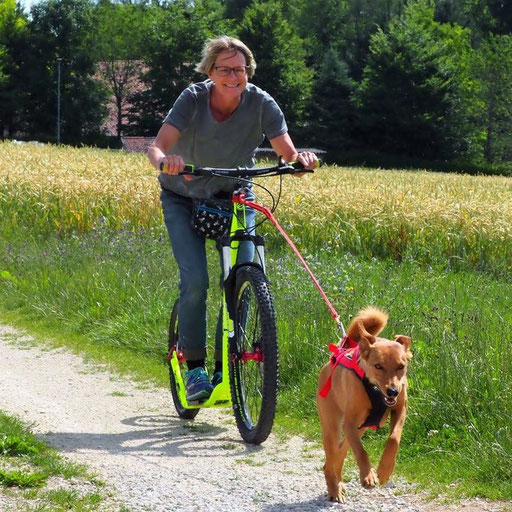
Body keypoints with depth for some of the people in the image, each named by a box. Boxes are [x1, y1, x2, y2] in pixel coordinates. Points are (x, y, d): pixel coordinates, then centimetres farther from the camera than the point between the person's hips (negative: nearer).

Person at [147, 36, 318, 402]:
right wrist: (164, 160, -55)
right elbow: (157, 147, -32)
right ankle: (194, 366, -3)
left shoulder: (261, 104, -19)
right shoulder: (193, 99, -21)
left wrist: (302, 159, -45)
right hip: (185, 197, -1)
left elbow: (289, 155, -22)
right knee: (195, 280, -18)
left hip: (235, 196, 1)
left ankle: (224, 365, 1)